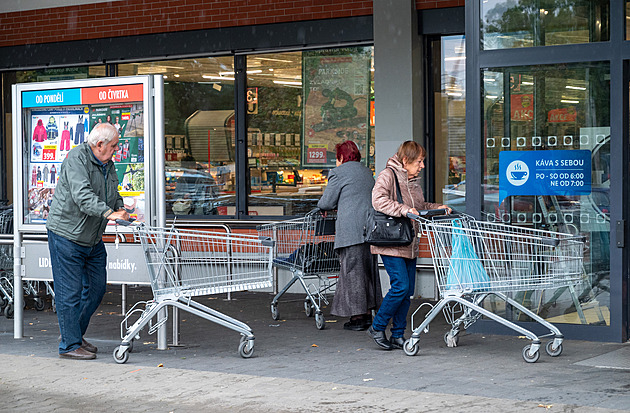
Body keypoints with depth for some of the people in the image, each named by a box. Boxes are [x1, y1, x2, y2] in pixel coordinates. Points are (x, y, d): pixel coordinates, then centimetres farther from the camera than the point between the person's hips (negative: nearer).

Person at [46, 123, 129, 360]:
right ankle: (70, 345, 4)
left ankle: (76, 335, 27)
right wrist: (109, 213, -40)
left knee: (96, 288, 12)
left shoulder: (108, 165, 11)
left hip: (93, 239, 9)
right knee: (69, 293, -4)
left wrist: (121, 209, 0)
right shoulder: (77, 159, -17)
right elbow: (82, 195, -31)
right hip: (66, 236, -9)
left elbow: (113, 196, 22)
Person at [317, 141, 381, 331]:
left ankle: (357, 317, -3)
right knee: (368, 269, 12)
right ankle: (367, 312, 15)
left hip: (351, 230, -7)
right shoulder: (367, 173, 18)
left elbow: (327, 202, -4)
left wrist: (321, 206, 19)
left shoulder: (338, 173, -5)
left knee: (353, 271, -3)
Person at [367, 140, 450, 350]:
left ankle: (398, 335, 13)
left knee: (408, 290, 5)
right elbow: (378, 200, -23)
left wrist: (438, 208, 10)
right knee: (400, 285, -15)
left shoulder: (414, 181, 17)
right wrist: (404, 210, -31)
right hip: (391, 244, -8)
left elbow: (420, 206, 27)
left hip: (409, 245, 8)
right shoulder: (388, 175, -9)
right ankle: (377, 327, 1)